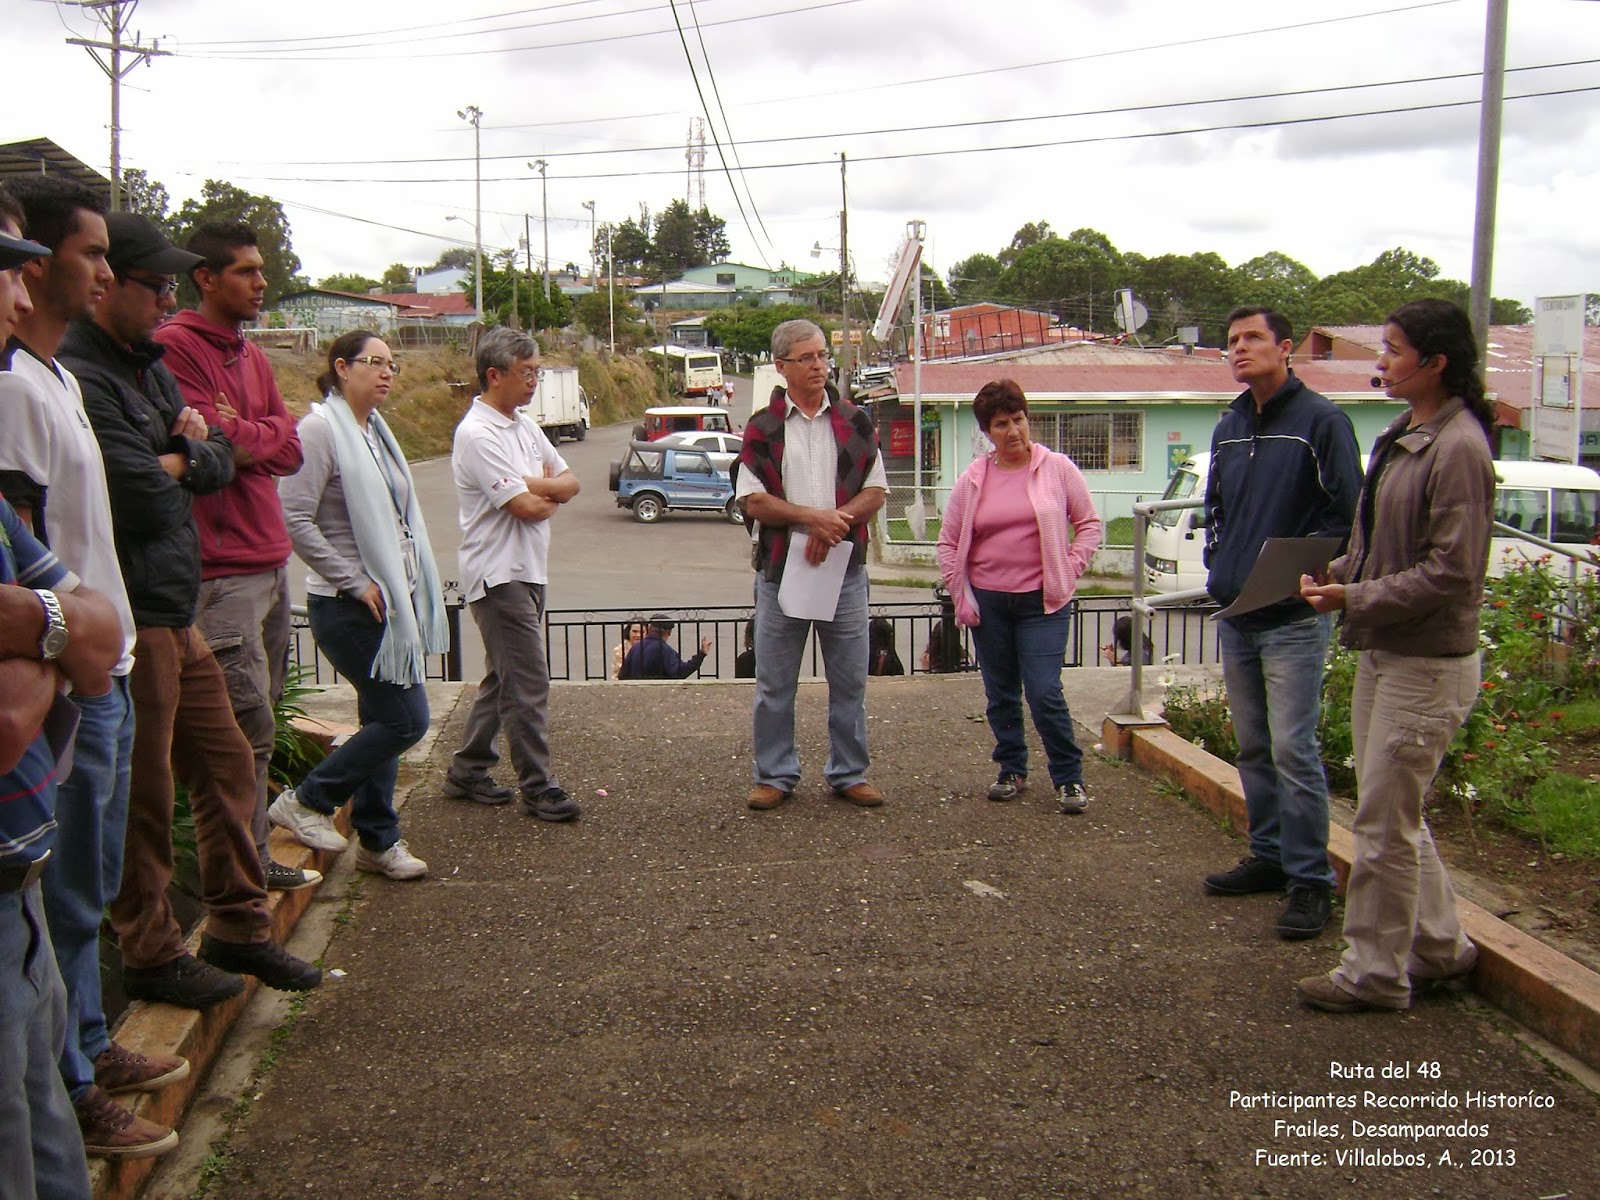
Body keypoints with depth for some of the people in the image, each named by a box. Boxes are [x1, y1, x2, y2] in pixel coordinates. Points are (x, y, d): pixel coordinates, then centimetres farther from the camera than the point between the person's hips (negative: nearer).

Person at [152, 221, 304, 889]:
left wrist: (240, 435, -4)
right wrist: (262, 435, 1)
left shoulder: (251, 353, 19)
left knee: (260, 723, 11)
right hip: (224, 569, -9)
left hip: (271, 559, 9)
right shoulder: (175, 346, -9)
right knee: (250, 729, -7)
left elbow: (290, 450, 12)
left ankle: (250, 861, 20)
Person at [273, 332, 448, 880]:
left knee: (384, 721, 12)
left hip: (392, 602, 9)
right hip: (350, 607, -9)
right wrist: (355, 582, -18)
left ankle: (377, 841, 23)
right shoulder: (321, 429, -13)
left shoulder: (376, 430, 13)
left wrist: (408, 586, 11)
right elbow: (294, 519, -20)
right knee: (406, 719, -8)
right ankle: (307, 801, 8)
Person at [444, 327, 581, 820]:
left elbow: (570, 481, 10)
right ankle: (538, 787, 2)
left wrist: (532, 485, -10)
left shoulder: (524, 427, 14)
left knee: (504, 678, 16)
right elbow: (526, 508, -21)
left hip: (527, 570, 10)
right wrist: (551, 495, 0)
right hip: (499, 574, -10)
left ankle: (467, 771, 27)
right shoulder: (477, 435, -16)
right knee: (528, 683, -7)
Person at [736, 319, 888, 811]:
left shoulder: (854, 422, 7)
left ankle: (849, 773, 21)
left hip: (845, 568, 1)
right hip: (781, 568, -1)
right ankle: (775, 775, 19)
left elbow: (876, 491, 3)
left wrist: (835, 524, -14)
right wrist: (812, 517, -17)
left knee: (850, 681, 8)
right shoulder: (762, 428, 2)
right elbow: (753, 500, -5)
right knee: (774, 684, 6)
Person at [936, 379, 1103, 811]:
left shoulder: (1057, 468, -1)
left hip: (1042, 601, -3)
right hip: (988, 601, 3)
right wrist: (960, 595, 3)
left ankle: (1069, 778, 6)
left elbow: (1089, 524, 5)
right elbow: (948, 542, 10)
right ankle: (1012, 771, 27)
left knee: (1044, 693, -9)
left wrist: (1069, 572, -5)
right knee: (1001, 694, 11)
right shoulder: (973, 479, 4)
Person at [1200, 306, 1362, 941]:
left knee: (1293, 750, -7)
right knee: (1253, 749, 14)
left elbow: (1349, 512, -8)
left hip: (1293, 618, -7)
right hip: (1235, 614, 7)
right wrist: (1218, 563, 11)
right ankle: (1270, 856, 26)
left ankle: (1310, 879, 2)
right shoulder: (1229, 427, 15)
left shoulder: (1320, 420, -7)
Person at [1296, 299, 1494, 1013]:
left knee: (1384, 822, -1)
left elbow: (1451, 573, -22)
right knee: (1392, 811, 18)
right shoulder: (1401, 437, 11)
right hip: (1383, 653, 10)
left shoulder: (1458, 447, -18)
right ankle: (1439, 945, 32)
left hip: (1427, 664, -10)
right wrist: (1335, 576, 3)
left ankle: (1376, 972, 12)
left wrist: (1357, 599, -20)